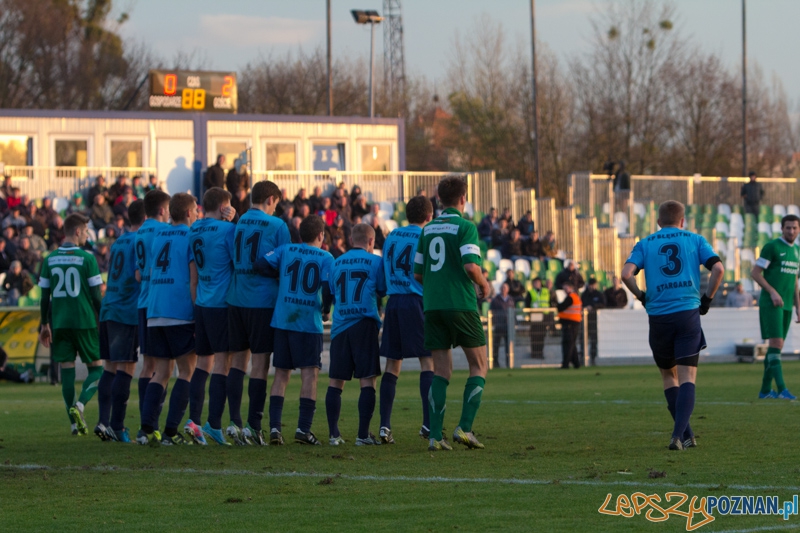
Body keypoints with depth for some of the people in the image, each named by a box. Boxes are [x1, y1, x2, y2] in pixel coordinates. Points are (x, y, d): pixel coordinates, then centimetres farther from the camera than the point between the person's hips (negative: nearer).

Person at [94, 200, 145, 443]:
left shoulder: (118, 243, 18)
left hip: (108, 310, 8)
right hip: (129, 312, -8)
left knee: (110, 368, 9)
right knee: (125, 369, -7)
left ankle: (103, 421, 3)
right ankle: (117, 426, -10)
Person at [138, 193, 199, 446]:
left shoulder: (158, 235, 16)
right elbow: (194, 280, -9)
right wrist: (199, 316, -9)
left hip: (154, 312, 6)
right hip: (181, 311, -6)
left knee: (161, 372, 9)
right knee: (187, 371, -1)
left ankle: (148, 427, -6)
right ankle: (171, 431, -10)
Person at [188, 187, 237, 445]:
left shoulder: (194, 230, 9)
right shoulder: (227, 229, -10)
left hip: (201, 305, 6)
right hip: (223, 303, -6)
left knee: (203, 362, 13)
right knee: (222, 362, -5)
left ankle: (193, 419, 8)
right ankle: (214, 423, -9)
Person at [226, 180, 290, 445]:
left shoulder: (237, 223, 7)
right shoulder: (276, 225, -6)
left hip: (236, 300, 4)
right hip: (264, 301, -4)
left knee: (238, 360, 10)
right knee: (260, 362, -1)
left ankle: (234, 421, 3)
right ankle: (253, 426, -2)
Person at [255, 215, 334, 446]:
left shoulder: (285, 251, 7)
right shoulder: (326, 258, -1)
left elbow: (261, 265, -3)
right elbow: (328, 286, -13)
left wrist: (281, 275, 13)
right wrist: (326, 311, 5)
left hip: (282, 321, 3)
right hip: (309, 323, -3)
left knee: (281, 374, 8)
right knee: (310, 373, -2)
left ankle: (274, 427, 1)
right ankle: (303, 428, -10)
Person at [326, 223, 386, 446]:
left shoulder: (336, 263, 11)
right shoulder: (375, 261, 0)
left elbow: (332, 293, 17)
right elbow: (383, 291, 6)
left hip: (340, 326, 4)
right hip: (365, 324, -4)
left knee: (336, 380, 6)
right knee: (367, 380, -2)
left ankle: (333, 434, 5)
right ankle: (363, 434, -7)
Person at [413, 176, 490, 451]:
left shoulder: (428, 229, 12)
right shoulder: (465, 227, -6)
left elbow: (418, 273, 14)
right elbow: (471, 266, -18)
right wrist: (483, 284, 1)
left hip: (432, 306, 5)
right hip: (461, 305, -5)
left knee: (441, 371, 7)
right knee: (479, 366, 7)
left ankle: (435, 435, -3)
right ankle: (464, 427, -6)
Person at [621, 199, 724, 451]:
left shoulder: (645, 244, 10)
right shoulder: (695, 240, 8)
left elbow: (626, 274, -6)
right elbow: (718, 269, -5)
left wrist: (642, 297, 10)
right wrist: (707, 298, 7)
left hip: (658, 316, 1)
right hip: (688, 314, -1)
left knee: (669, 376, 17)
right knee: (687, 378, -1)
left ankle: (686, 435, 15)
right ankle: (679, 435, -18)